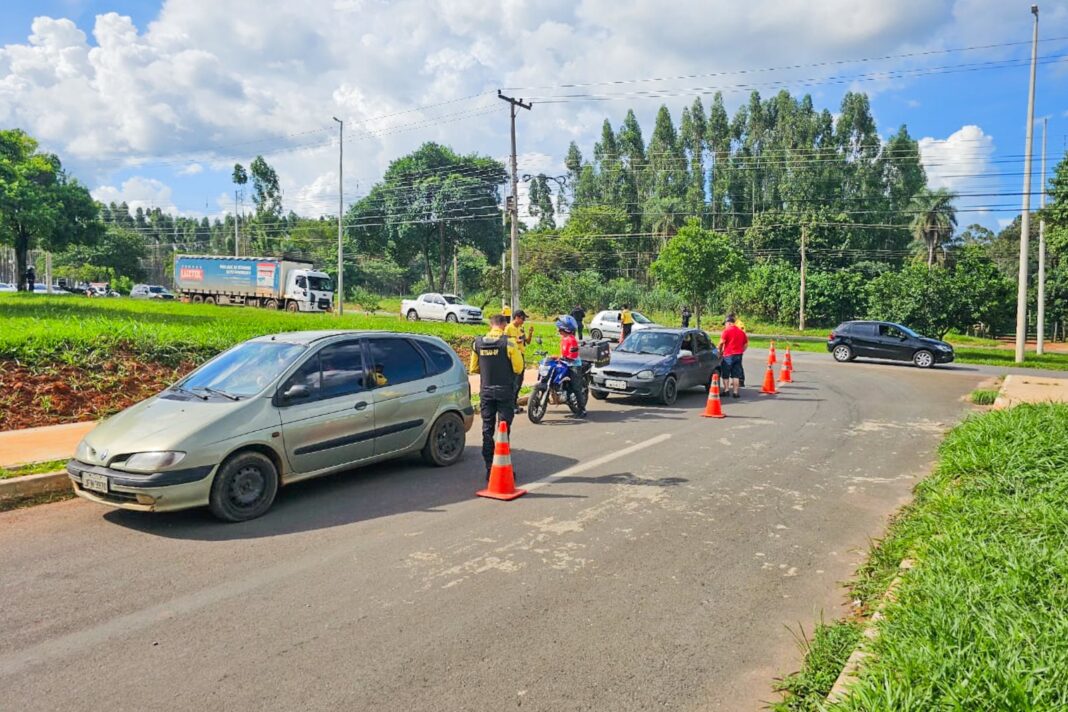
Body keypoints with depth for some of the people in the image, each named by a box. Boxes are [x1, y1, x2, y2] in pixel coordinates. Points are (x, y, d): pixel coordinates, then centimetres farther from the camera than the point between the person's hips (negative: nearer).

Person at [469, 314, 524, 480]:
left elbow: (473, 368, 8)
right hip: (505, 391, -3)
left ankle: (489, 468, 12)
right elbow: (518, 368, -9)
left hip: (486, 391, 3)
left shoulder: (478, 343, 2)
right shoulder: (508, 343, -11)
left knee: (487, 430, 9)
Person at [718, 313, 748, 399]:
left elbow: (721, 343, -13)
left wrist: (720, 351, 2)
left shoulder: (726, 331, -8)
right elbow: (746, 344, 14)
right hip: (738, 355, 5)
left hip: (728, 355, -5)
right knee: (736, 375, 6)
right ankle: (735, 392, 4)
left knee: (726, 375, 6)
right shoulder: (741, 331, 11)